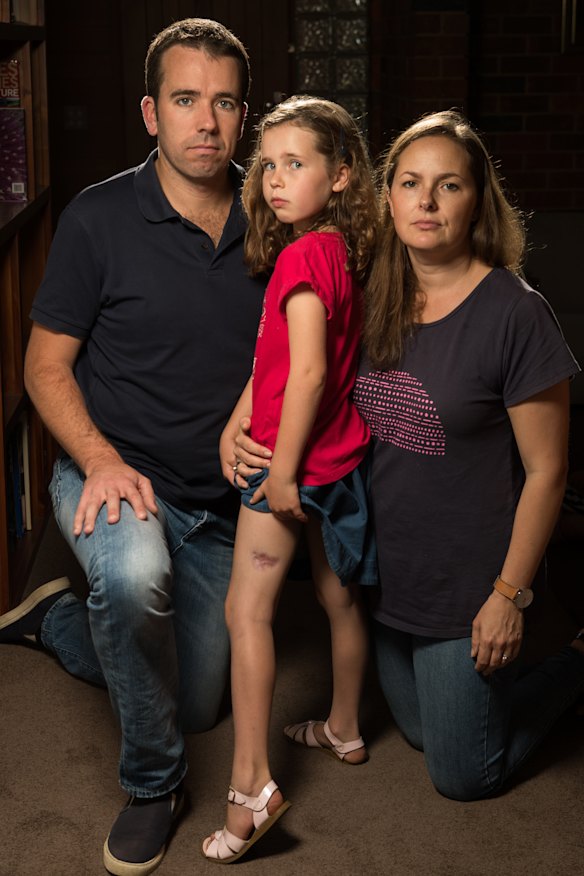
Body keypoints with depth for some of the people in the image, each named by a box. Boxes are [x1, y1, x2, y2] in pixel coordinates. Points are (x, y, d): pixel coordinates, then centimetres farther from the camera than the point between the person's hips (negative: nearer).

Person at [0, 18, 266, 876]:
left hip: (219, 498, 4)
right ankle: (152, 783, -13)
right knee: (134, 573, -40)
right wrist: (101, 461, -23)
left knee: (195, 708, 14)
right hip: (110, 475, -4)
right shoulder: (99, 218, -12)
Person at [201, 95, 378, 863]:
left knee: (247, 610, -7)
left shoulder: (303, 256, -19)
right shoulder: (342, 251, 9)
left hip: (298, 461, -9)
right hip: (340, 454, 9)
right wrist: (236, 423, 8)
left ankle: (252, 785, -6)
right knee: (340, 596, 20)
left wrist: (282, 469, -21)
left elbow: (308, 371, -25)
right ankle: (344, 730, 38)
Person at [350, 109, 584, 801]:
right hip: (387, 573, 6)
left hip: (468, 586, -6)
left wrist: (511, 594, -14)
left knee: (463, 775, 10)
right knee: (421, 733, 23)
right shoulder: (374, 302, -1)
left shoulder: (514, 313, -19)